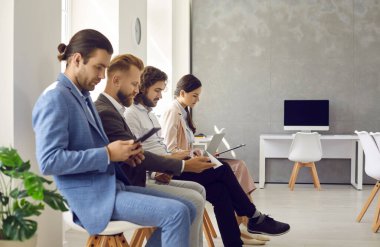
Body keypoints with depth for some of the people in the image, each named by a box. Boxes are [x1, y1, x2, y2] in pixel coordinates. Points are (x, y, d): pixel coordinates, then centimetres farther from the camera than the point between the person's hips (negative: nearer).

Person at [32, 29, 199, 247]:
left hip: (110, 186, 10)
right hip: (90, 196, -9)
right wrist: (108, 154, -20)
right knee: (176, 213, -21)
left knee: (187, 209, 3)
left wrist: (121, 153, 3)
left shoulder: (83, 96, 16)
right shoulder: (55, 99, -13)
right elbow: (49, 161, -22)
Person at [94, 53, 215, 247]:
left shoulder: (111, 109, 14)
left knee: (198, 189, 8)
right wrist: (184, 165, -17)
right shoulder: (104, 112, -19)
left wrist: (159, 168, -3)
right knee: (194, 201, -15)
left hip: (130, 181, 10)